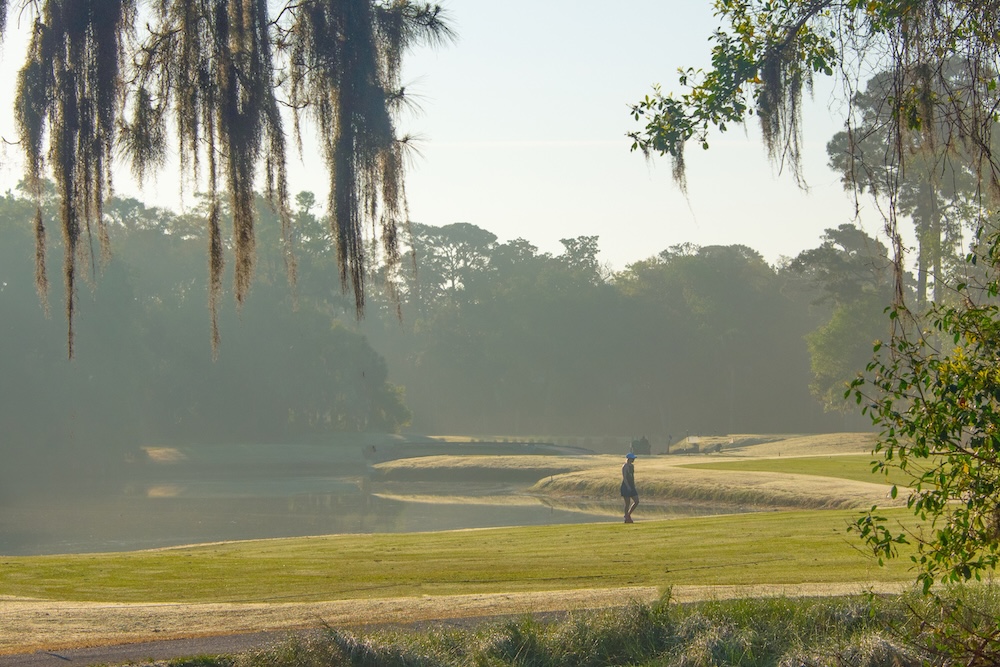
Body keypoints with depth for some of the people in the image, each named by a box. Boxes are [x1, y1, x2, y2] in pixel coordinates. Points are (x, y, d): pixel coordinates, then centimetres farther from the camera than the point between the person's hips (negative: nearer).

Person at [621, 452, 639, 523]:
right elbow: (624, 477, -18)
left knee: (636, 501, 4)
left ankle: (628, 515, 17)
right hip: (626, 486, -9)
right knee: (628, 503, -4)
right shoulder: (625, 467, -12)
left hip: (631, 486, 9)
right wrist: (628, 486, -24)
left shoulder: (632, 466, 14)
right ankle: (627, 518, 4)